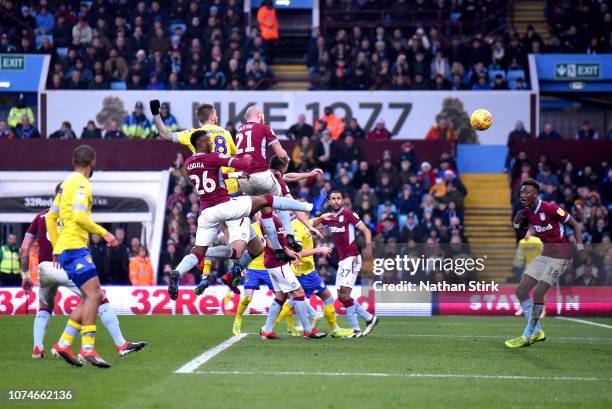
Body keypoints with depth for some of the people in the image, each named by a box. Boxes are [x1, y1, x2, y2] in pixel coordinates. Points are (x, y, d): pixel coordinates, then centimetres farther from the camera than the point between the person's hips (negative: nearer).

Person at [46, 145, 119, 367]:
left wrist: (56, 248, 26)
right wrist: (104, 233, -13)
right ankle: (87, 349, -23)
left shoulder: (67, 183, 20)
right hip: (75, 247, -10)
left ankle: (63, 344, 7)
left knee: (92, 297, 9)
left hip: (64, 249, 10)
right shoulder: (81, 183, -8)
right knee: (94, 293, -16)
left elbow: (50, 217, 24)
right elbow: (80, 217, -20)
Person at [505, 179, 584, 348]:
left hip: (560, 256, -9)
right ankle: (537, 331, 13)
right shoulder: (527, 212, 5)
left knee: (538, 292, -14)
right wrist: (517, 222, -2)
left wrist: (580, 248, -19)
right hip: (545, 255, 9)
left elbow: (575, 226, -12)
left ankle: (528, 336, -4)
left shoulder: (549, 208, -17)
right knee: (521, 290, 4)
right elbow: (521, 234, 18)